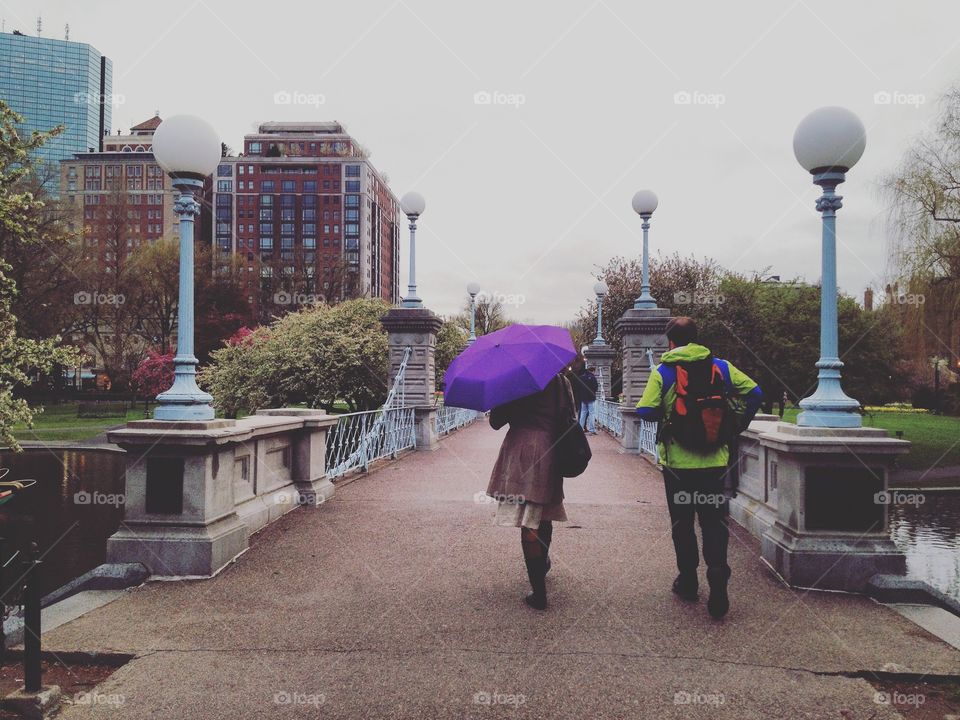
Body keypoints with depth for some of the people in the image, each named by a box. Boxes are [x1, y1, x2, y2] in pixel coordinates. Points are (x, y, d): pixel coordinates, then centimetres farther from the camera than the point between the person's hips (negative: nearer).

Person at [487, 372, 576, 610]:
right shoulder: (561, 381, 7)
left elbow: (495, 422, -3)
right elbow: (570, 417, 9)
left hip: (522, 452, -5)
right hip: (551, 455, 5)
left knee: (529, 526, -4)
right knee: (544, 517, 25)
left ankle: (539, 593, -4)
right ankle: (543, 563, 47)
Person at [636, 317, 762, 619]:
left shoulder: (663, 372, -8)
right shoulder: (721, 367, 1)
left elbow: (645, 411, -16)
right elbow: (754, 393, 0)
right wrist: (736, 427, 9)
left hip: (678, 463, -2)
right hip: (715, 461, 2)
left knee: (682, 522, 13)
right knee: (714, 521, 9)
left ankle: (688, 580, 22)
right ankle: (717, 571, -9)